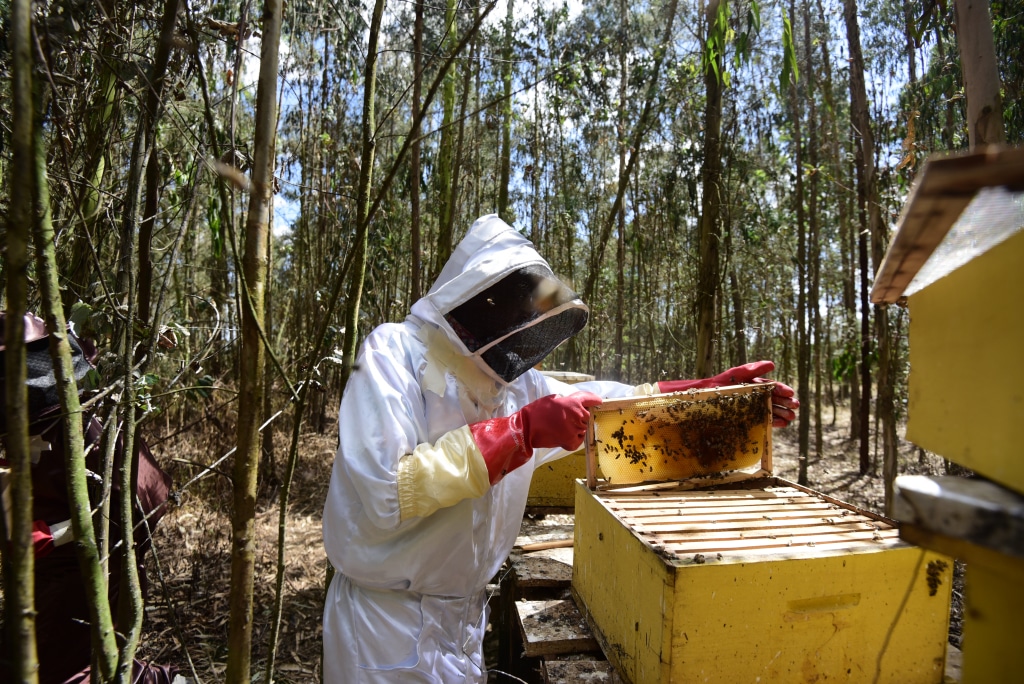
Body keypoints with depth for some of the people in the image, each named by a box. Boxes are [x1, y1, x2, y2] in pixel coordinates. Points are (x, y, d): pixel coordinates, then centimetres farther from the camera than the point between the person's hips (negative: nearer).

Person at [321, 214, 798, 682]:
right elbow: (385, 496, -29)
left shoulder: (509, 381, 3)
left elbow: (601, 401, 8)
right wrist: (521, 431, -30)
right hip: (389, 625, -6)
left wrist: (712, 391, 1)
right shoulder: (394, 353, -19)